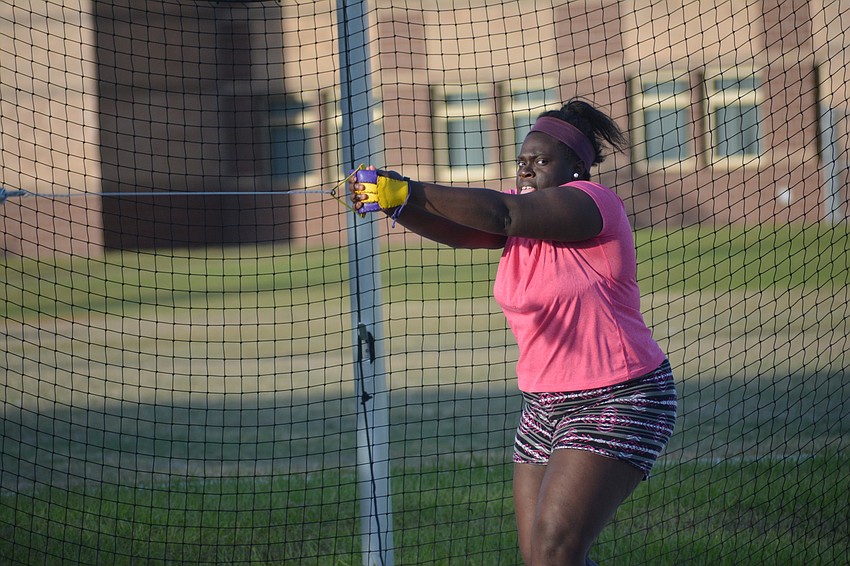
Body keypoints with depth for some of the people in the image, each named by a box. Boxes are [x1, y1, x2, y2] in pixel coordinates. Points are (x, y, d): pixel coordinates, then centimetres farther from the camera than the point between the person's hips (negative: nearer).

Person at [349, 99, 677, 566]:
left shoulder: (591, 202, -14)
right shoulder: (523, 209, 9)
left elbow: (503, 214, -28)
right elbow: (455, 229, -7)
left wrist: (409, 191, -33)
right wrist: (393, 204, -26)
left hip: (615, 404, -9)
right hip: (546, 405, 9)